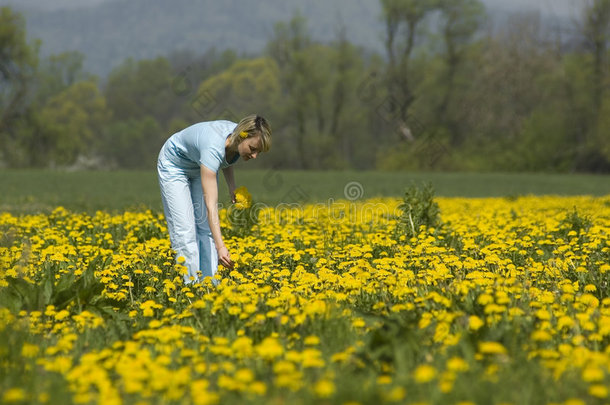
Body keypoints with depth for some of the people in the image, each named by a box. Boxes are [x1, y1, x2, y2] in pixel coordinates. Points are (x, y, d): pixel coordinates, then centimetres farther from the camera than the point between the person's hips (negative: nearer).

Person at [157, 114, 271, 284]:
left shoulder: (238, 139, -24)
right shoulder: (213, 148, -45)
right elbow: (211, 204, -49)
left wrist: (231, 185, -8)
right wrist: (220, 247, -56)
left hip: (200, 166, 7)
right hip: (174, 165, -7)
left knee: (207, 229, -2)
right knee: (185, 230, -13)